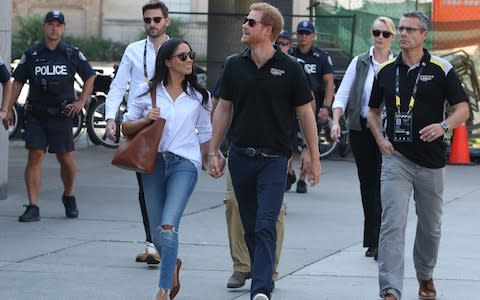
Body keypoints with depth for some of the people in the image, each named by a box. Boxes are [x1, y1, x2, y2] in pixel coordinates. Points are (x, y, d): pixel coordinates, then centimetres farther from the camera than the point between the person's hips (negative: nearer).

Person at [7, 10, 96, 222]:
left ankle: (69, 197, 30)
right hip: (36, 115, 0)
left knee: (66, 159, 3)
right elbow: (17, 82, 9)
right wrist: (8, 109, 3)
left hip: (62, 115, 0)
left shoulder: (73, 54, 4)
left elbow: (90, 76, 16)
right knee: (35, 156, -8)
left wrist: (81, 101, 6)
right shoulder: (31, 55, 5)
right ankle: (32, 207, -7)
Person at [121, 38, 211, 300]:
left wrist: (204, 162, 10)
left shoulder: (198, 96, 8)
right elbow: (126, 127, 8)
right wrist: (146, 120, -10)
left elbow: (205, 134, 16)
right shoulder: (148, 92, 5)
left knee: (168, 227, -17)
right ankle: (172, 265, 39)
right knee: (156, 232, 8)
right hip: (153, 162, 2)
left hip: (184, 163, -2)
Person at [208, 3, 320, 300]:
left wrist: (314, 158, 1)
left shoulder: (289, 69, -4)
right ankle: (262, 276, 25)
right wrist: (214, 151, 10)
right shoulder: (235, 65, 5)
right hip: (240, 156, 4)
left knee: (266, 226, -12)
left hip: (274, 158, -4)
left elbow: (305, 113, 1)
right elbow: (224, 108, 13)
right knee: (251, 228, 10)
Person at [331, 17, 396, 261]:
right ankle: (373, 241, 17)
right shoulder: (359, 63, 6)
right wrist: (336, 121, -10)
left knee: (383, 185, -9)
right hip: (361, 130, 3)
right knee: (367, 184, 8)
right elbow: (342, 94, 3)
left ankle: (377, 241, -7)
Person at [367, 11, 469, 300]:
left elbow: (463, 109, -2)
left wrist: (443, 126, -22)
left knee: (430, 226, 14)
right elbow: (374, 110, 17)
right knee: (393, 223, -13)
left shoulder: (441, 69, -3)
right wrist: (380, 139, 0)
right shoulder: (386, 70, 5)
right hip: (396, 158, 0)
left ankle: (425, 276, 38)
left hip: (431, 160, 0)